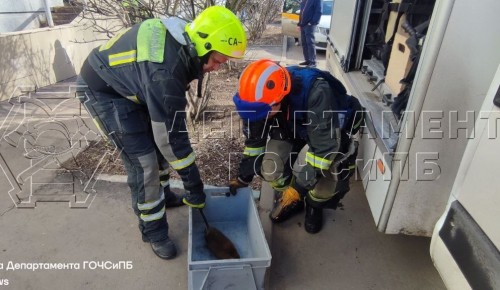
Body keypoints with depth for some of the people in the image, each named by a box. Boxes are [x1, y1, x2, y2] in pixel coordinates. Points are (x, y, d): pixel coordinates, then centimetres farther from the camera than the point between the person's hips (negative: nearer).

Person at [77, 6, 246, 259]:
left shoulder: (182, 36, -13)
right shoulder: (165, 72, -39)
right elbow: (171, 135, -32)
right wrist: (193, 185, -21)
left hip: (128, 82, 9)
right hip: (103, 90, -9)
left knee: (156, 142, 14)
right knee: (143, 161, -11)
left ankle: (160, 193, 38)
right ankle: (154, 232, 7)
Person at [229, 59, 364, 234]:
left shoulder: (316, 93, -43)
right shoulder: (262, 96, -24)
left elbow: (325, 146, -38)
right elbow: (255, 138, -8)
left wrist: (299, 186, -32)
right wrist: (243, 176, -1)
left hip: (335, 133, -4)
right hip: (295, 130, 4)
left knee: (323, 186, -25)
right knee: (270, 169, -17)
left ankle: (315, 205, 12)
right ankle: (291, 201, 16)